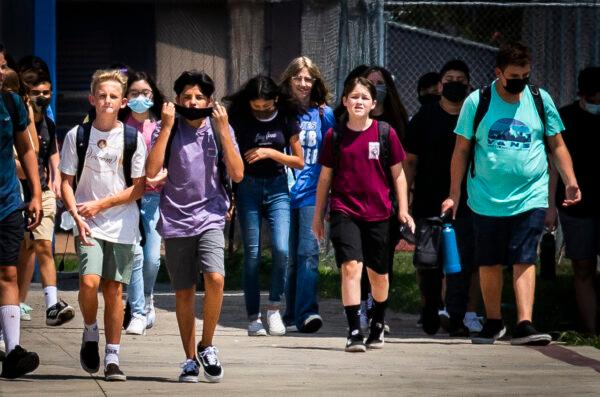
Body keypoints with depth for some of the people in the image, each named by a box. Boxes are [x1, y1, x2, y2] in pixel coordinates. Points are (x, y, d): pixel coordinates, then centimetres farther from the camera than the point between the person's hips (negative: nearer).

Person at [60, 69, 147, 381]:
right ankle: (90, 334, 7)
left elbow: (138, 187, 1)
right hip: (88, 225, -1)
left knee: (114, 290, 1)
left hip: (122, 224, 1)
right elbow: (67, 182, 4)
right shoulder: (77, 136, 1)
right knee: (89, 282, -19)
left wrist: (102, 204, -8)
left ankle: (112, 357, 9)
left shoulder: (133, 138, 0)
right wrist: (76, 215, -12)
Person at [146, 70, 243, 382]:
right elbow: (152, 171, -11)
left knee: (215, 278, -22)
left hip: (210, 217, -1)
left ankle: (206, 346, -3)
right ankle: (190, 359, 18)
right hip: (175, 220, 1)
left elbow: (237, 174, -4)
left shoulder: (220, 130, 4)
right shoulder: (169, 130, 2)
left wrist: (223, 130, -9)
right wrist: (167, 127, -12)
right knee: (184, 292, 5)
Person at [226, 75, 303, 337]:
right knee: (252, 254, -1)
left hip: (277, 188, 0)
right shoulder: (239, 119, -2)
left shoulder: (286, 119, 0)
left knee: (281, 249, -16)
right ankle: (253, 317, 6)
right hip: (248, 188, 0)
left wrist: (271, 153, -12)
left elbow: (299, 162, 3)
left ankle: (274, 307, 1)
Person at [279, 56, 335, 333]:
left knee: (308, 251, -14)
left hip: (312, 193, -1)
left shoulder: (323, 114, 7)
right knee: (289, 256, 5)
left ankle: (307, 312, -20)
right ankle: (290, 316, 12)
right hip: (284, 193, 1)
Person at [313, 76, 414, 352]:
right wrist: (318, 215, 13)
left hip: (378, 214, 1)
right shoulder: (334, 136, 1)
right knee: (350, 267, -17)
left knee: (378, 274, 12)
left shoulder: (385, 133, 0)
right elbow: (325, 177, 10)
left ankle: (378, 326, 35)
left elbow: (398, 174, 7)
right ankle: (354, 332, -18)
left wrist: (403, 210, 4)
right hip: (344, 212, -1)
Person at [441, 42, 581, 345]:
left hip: (530, 198, 0)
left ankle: (524, 324, -15)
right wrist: (454, 194, 2)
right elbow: (461, 150, 5)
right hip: (487, 200, 0)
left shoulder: (540, 100, 4)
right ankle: (493, 322, 23)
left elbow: (557, 146, 10)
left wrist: (570, 181, -3)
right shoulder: (477, 102, -1)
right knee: (489, 264, 8)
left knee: (524, 261, -10)